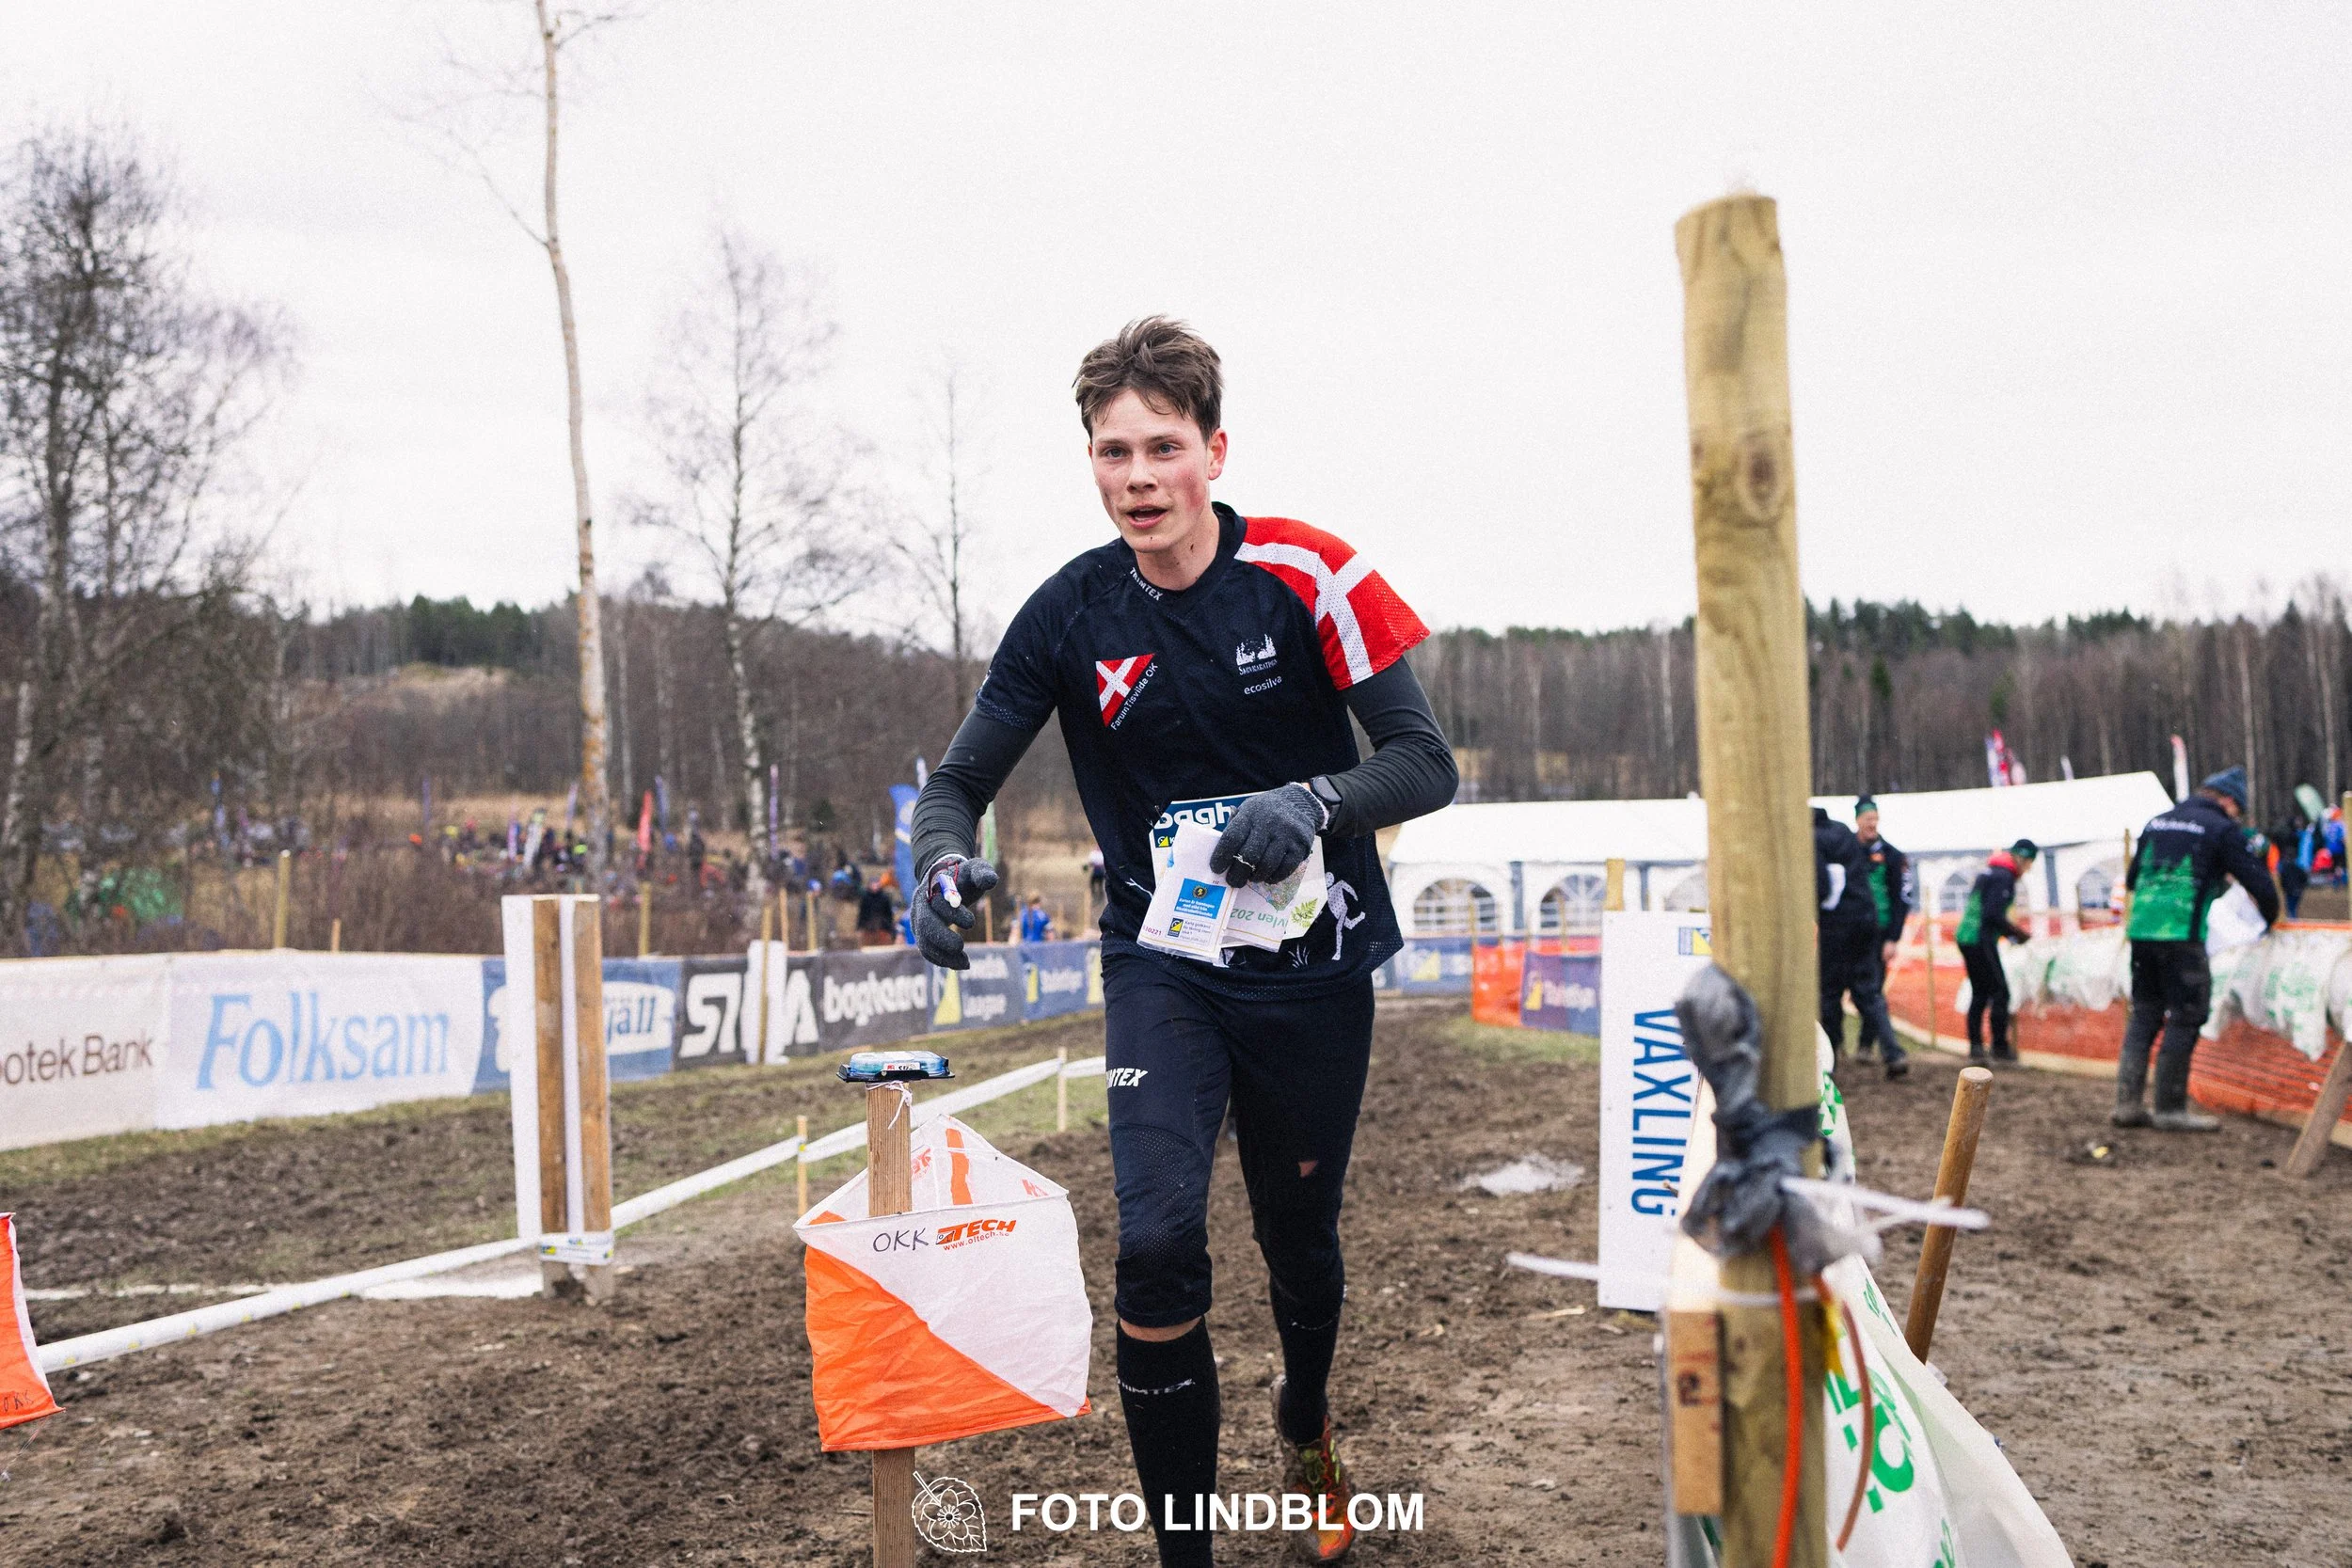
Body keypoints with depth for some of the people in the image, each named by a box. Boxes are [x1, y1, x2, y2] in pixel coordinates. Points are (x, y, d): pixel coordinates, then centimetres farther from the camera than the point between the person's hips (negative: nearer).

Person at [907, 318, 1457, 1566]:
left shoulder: (1303, 576, -12)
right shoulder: (1070, 615, -7)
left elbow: (1425, 762, -12)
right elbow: (961, 780, -3)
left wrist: (1315, 802, -31)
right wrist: (944, 864, -25)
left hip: (1314, 966, 0)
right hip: (1161, 961, 0)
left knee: (1299, 1237, 15)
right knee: (1158, 1241, -18)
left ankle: (1306, 1428, 49)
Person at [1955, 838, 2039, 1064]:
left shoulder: (1988, 872, 18)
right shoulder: (2004, 877, -12)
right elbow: (1993, 915, -20)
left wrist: (2011, 931, 18)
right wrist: (2018, 933, -8)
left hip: (1965, 938, 10)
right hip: (1981, 941, -10)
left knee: (1979, 993, 13)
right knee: (2000, 992, -2)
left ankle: (1975, 1045, 12)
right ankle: (2000, 1047, 1)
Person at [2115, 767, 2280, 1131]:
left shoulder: (2157, 823, 18)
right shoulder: (2223, 829, -1)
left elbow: (2131, 878, 26)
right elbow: (2259, 883, -2)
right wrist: (2271, 919, 16)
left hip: (2140, 930, 6)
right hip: (2181, 936, -6)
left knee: (2144, 1014, 13)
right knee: (2185, 1018, 1)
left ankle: (2127, 1103, 9)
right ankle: (2170, 1109, 2)